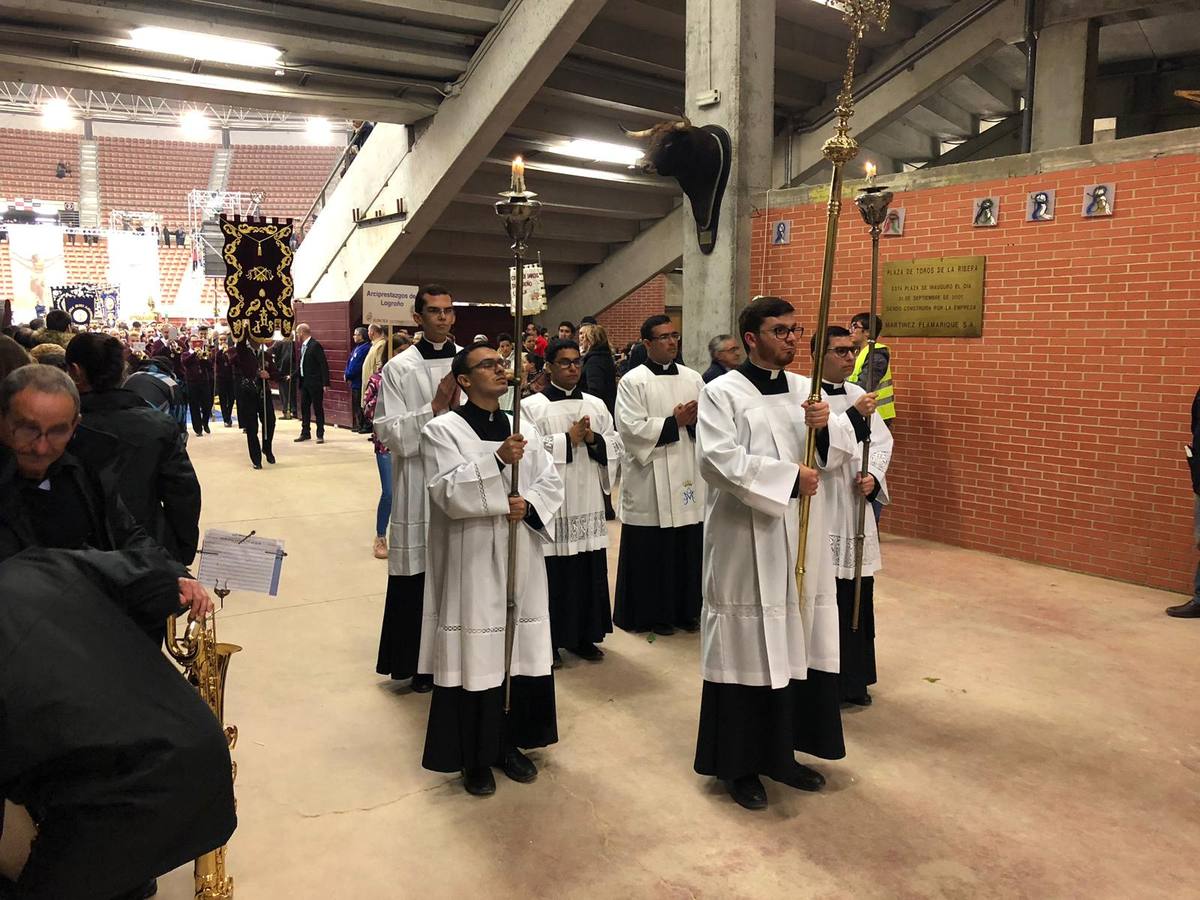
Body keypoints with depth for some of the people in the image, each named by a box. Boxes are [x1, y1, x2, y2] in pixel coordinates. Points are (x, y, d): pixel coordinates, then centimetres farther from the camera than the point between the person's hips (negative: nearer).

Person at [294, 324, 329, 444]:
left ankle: (320, 434, 9)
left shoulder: (315, 345, -14)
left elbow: (324, 365, -17)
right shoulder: (302, 346, 10)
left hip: (315, 383, -8)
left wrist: (325, 383, -19)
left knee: (318, 409, 1)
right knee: (304, 408, 13)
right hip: (304, 382, 8)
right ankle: (305, 433, 22)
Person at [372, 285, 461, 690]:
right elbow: (389, 433, -9)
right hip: (418, 486, -2)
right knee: (418, 574, 4)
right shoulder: (399, 367, -3)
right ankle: (418, 663, 20)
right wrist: (435, 407, -17)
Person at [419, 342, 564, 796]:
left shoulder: (523, 428, 10)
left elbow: (551, 481, 7)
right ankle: (475, 758, 18)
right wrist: (497, 461, -27)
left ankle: (509, 743, 29)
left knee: (523, 652, 11)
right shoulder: (442, 430, -5)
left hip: (521, 559, 5)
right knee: (475, 656, 1)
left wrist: (529, 505, -13)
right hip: (472, 563, -5)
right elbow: (448, 493, -18)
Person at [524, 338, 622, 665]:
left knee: (588, 572, 9)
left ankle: (584, 636, 23)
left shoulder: (596, 405, 11)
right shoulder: (531, 406, -3)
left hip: (588, 504, 5)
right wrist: (567, 439, -14)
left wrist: (593, 440, -9)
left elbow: (617, 449, 10)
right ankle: (549, 640, 14)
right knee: (553, 575, 1)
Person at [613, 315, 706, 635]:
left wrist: (696, 421, -13)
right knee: (651, 551, 2)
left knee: (688, 548, 8)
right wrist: (674, 422, -14)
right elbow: (631, 429, -13)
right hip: (649, 480, -4)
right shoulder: (633, 381, -3)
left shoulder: (693, 378, 10)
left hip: (688, 478, 4)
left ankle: (685, 610, 23)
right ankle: (651, 613, 17)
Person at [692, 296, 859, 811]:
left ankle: (782, 752, 29)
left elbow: (842, 450, 7)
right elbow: (718, 459, -20)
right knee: (748, 648, 2)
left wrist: (826, 426, -15)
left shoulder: (806, 390, 10)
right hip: (746, 544, -6)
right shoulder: (722, 393, -8)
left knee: (797, 646, 13)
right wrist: (789, 477, -19)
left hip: (801, 543, 6)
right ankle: (738, 764, 18)